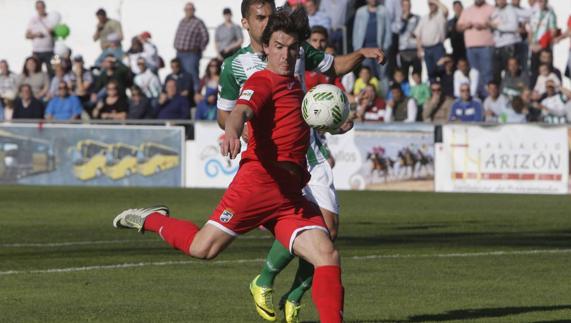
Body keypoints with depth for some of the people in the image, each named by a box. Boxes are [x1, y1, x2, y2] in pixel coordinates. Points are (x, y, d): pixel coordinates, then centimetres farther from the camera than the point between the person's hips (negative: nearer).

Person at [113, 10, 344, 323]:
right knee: (202, 248, -5)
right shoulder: (262, 82, -3)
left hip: (291, 196, 7)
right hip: (258, 181, -7)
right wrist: (232, 131, -48)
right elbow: (241, 110, -27)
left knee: (327, 255, -11)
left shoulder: (294, 84, 23)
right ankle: (152, 219, 23)